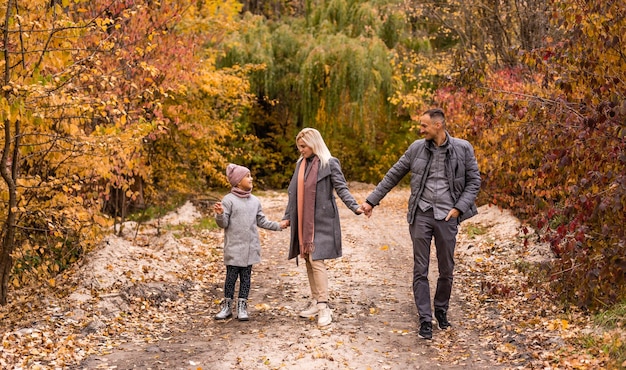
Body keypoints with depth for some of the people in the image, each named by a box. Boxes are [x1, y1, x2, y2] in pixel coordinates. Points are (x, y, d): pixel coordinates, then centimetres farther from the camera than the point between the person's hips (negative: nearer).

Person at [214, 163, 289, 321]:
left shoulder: (255, 201, 8)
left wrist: (277, 225, 12)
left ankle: (242, 307, 16)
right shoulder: (229, 200, -8)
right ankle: (227, 306, 17)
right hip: (234, 247, -4)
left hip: (251, 247, 4)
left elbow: (261, 221, 16)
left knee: (246, 277, 8)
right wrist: (220, 214, -27)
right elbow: (223, 224, -8)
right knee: (231, 276, 4)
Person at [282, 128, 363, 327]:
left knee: (316, 260, -12)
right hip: (302, 222, 6)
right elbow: (293, 193, 19)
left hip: (321, 221, -6)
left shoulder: (329, 163, -5)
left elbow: (342, 189, -9)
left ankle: (324, 307, -9)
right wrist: (287, 217, 20)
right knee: (308, 261, 9)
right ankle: (315, 302, 19)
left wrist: (355, 206, -24)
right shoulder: (300, 164, 13)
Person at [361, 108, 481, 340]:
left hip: (447, 216, -1)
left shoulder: (463, 149, -2)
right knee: (420, 270, 1)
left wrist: (459, 207, -8)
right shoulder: (417, 148, 2)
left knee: (446, 270, 10)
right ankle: (425, 319, 8)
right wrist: (371, 200, 7)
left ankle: (441, 310, 32)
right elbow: (393, 175, 8)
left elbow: (474, 181, 3)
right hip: (421, 214, 1)